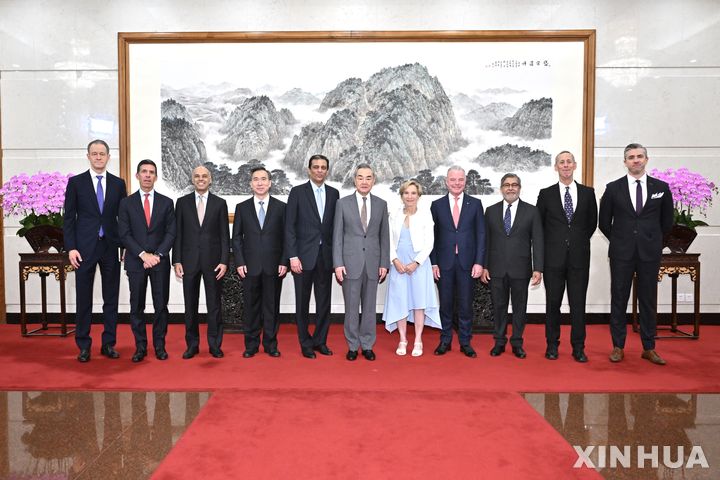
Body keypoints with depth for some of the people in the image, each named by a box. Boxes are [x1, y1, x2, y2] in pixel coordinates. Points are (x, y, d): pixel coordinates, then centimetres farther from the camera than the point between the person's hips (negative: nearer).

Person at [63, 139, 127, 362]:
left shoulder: (118, 183, 7)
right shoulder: (76, 182, 2)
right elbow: (68, 218, 1)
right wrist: (71, 247, -7)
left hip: (111, 247, 2)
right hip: (84, 248, -1)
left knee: (111, 298, 6)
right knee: (84, 299, 4)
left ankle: (109, 344, 16)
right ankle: (84, 346, 15)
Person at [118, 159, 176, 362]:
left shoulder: (166, 202, 6)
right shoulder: (126, 203, 5)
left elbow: (171, 233, 1)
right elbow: (124, 234, -1)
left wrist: (157, 255, -11)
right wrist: (143, 254, -12)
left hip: (160, 261, 0)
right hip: (135, 261, 0)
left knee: (161, 305, 3)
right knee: (137, 306, 5)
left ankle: (160, 346, 14)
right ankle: (140, 346, 14)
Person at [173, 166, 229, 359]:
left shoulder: (220, 203, 4)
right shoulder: (182, 202, 6)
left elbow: (224, 235, 1)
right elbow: (178, 234, 5)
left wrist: (224, 261, -6)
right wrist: (177, 261, -2)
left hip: (213, 260, -1)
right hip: (189, 260, 1)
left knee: (214, 304, 4)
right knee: (190, 305, 7)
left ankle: (215, 345, 15)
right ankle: (192, 344, 18)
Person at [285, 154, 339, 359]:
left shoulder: (333, 193, 8)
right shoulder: (297, 192, -2)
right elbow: (289, 226, -6)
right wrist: (293, 256, -12)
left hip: (326, 255, 3)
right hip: (304, 255, -3)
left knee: (324, 301, 9)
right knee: (303, 302, 6)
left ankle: (320, 340, 23)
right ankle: (305, 343, 19)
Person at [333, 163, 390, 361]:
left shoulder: (381, 204, 6)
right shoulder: (343, 203, 1)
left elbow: (384, 236, 7)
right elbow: (337, 236, -1)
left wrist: (384, 263, 2)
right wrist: (338, 263, -7)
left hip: (373, 263, 2)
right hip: (350, 262, -2)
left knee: (370, 307, 8)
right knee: (351, 307, 5)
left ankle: (367, 345, 20)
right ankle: (352, 346, 18)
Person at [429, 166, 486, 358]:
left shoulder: (475, 204, 4)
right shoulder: (437, 205, 5)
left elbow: (481, 234, 1)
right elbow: (432, 236, 5)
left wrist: (479, 262, -6)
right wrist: (433, 263, -1)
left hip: (467, 262, 0)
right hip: (444, 263, 0)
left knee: (466, 304, 6)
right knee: (445, 304, 8)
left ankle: (465, 342, 19)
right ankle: (445, 341, 21)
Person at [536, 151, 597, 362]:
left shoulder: (587, 192, 6)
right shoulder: (546, 194, 3)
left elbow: (592, 222, 14)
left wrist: (579, 241, 11)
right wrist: (551, 244, 8)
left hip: (579, 256, 1)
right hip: (553, 257, 0)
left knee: (578, 303, 4)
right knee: (553, 302, 6)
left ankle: (578, 347, 14)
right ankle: (552, 345, 17)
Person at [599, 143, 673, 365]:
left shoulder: (661, 187, 4)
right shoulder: (613, 188, 1)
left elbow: (667, 221, 13)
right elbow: (604, 222, 7)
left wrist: (652, 239, 13)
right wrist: (619, 240, 10)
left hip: (650, 253, 1)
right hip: (622, 253, -1)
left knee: (648, 301, 7)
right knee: (619, 299, 4)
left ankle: (649, 348, 18)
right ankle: (618, 347, 14)